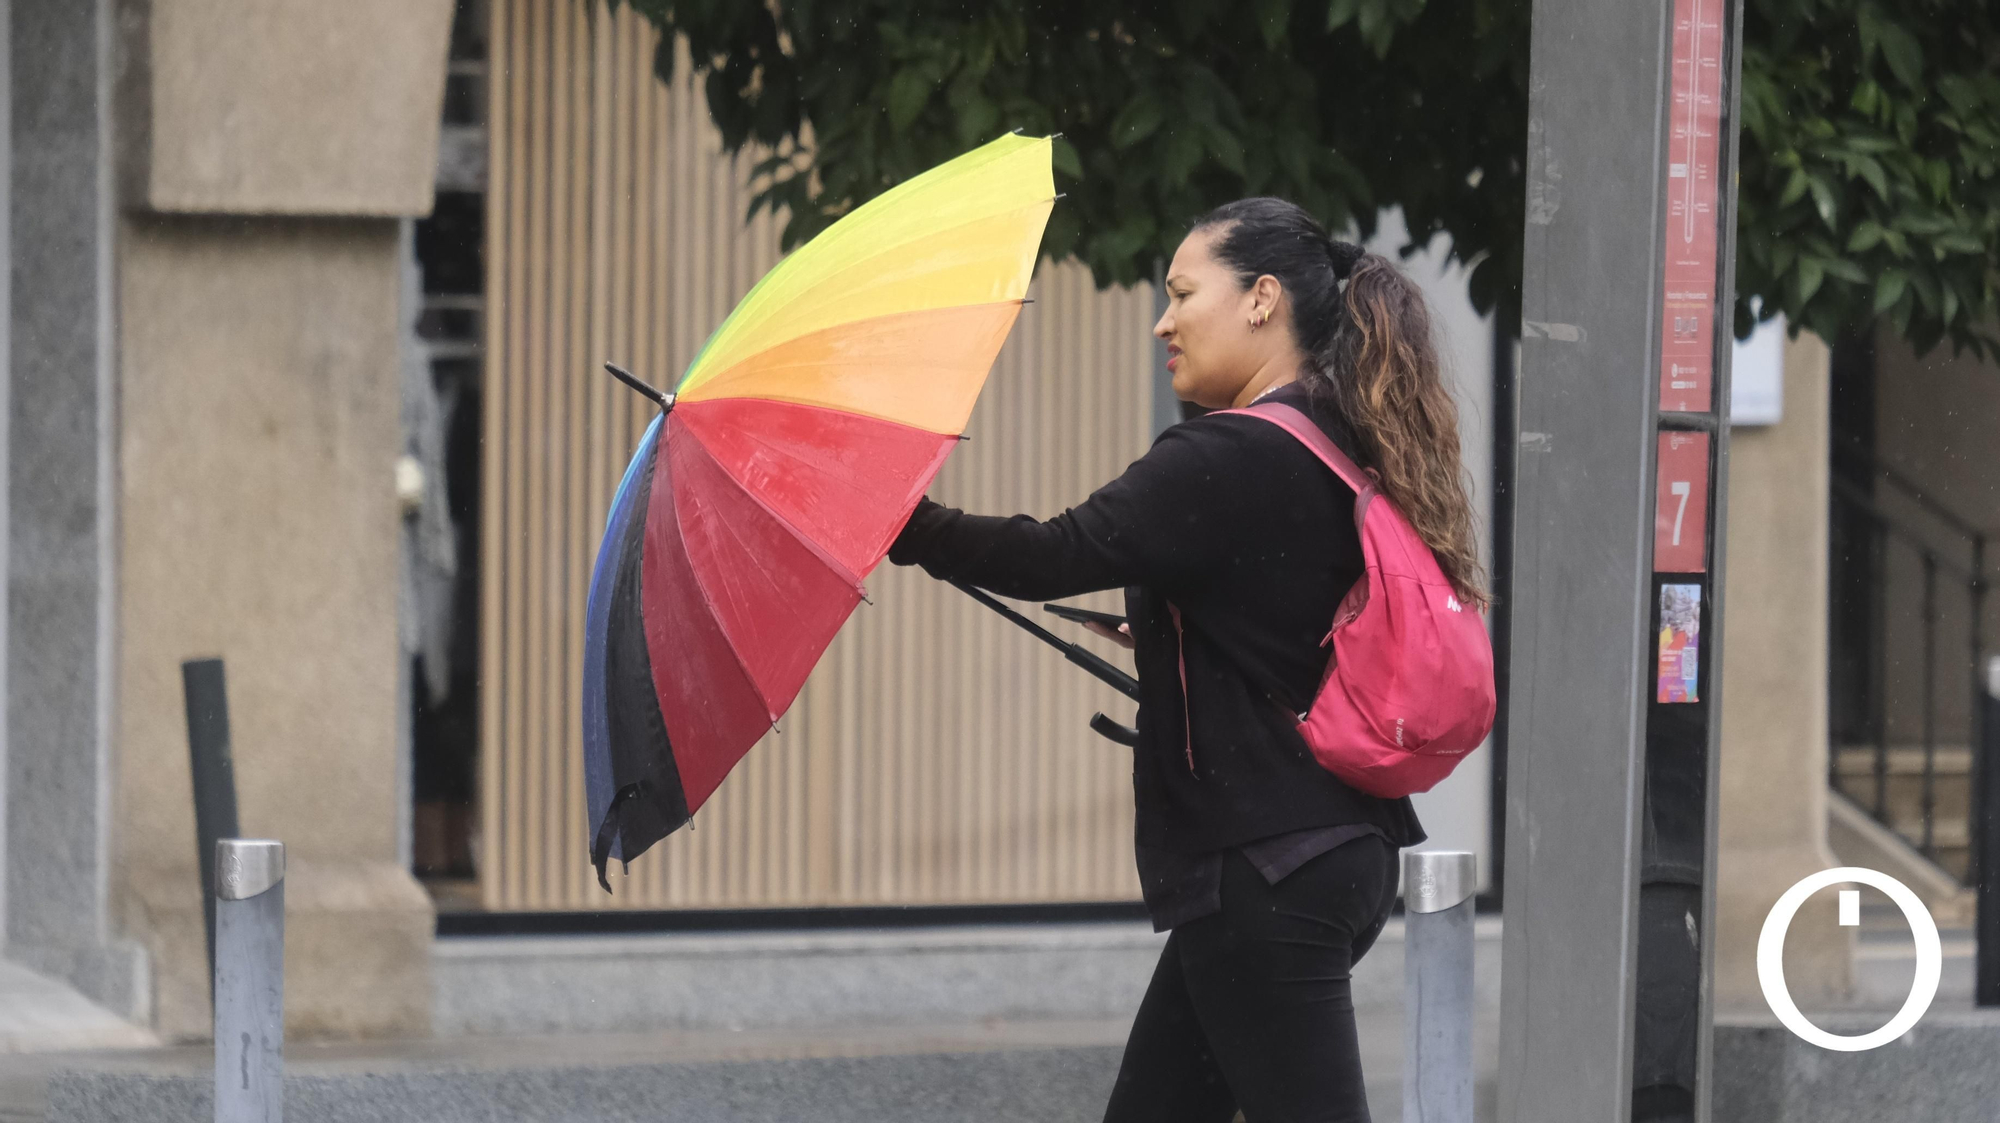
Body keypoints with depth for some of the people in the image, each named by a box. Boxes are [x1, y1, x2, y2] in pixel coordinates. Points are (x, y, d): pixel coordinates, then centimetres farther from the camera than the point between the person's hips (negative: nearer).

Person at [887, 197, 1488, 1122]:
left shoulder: (1234, 459, -16)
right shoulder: (1344, 455, 12)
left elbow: (1061, 557, -24)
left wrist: (906, 532, -16)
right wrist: (1168, 647, 24)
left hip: (1264, 869, -10)